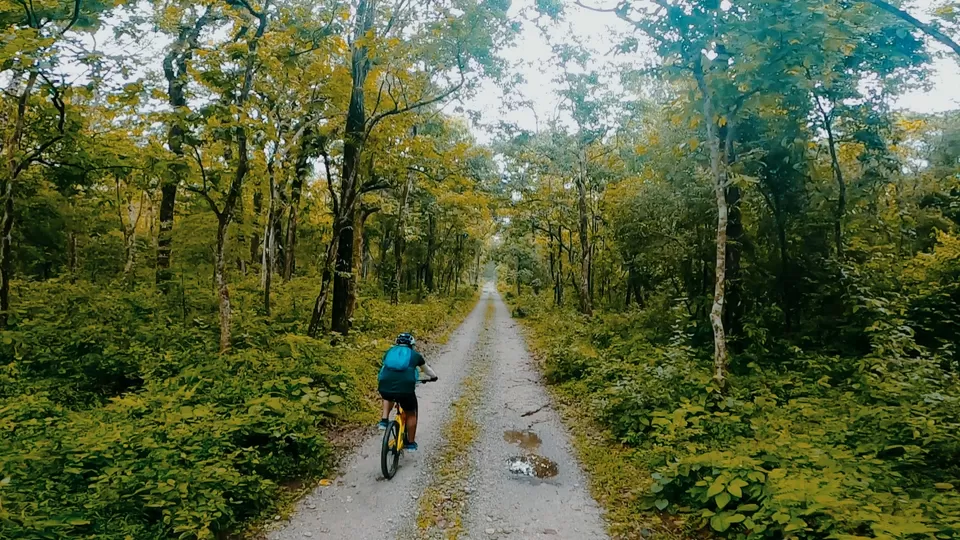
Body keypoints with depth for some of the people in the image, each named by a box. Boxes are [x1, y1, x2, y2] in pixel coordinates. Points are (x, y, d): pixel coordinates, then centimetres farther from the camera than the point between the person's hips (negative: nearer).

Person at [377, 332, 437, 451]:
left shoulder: (390, 352, 23)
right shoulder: (415, 355, 19)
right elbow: (427, 369, 35)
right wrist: (433, 377, 56)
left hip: (384, 387, 2)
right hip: (405, 388, -2)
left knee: (388, 398, 39)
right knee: (410, 414, 22)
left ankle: (384, 420, 23)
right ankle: (410, 443, 31)